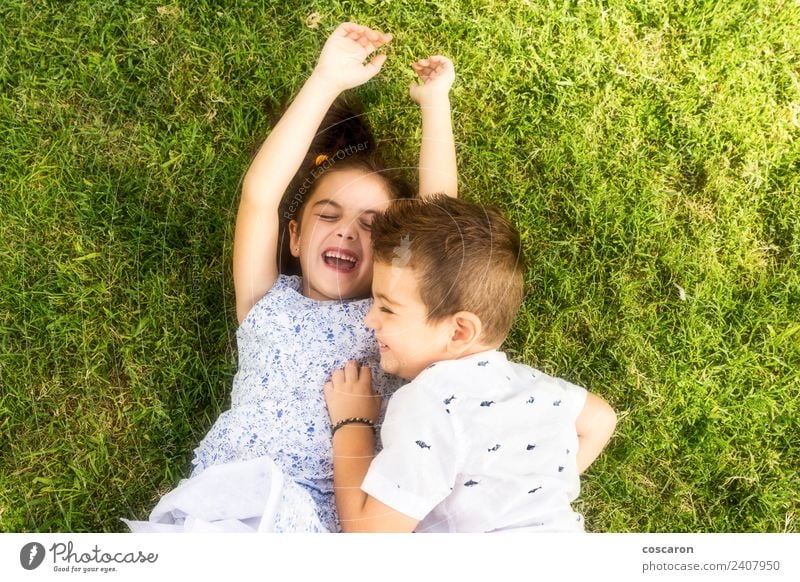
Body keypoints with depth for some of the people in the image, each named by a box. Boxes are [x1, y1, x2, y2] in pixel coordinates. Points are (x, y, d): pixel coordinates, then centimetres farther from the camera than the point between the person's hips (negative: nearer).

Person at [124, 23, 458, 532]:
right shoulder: (268, 302, 15)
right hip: (224, 498, 1)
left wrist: (434, 103, 5)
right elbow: (260, 195, 2)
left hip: (327, 513, 0)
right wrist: (327, 82, -2)